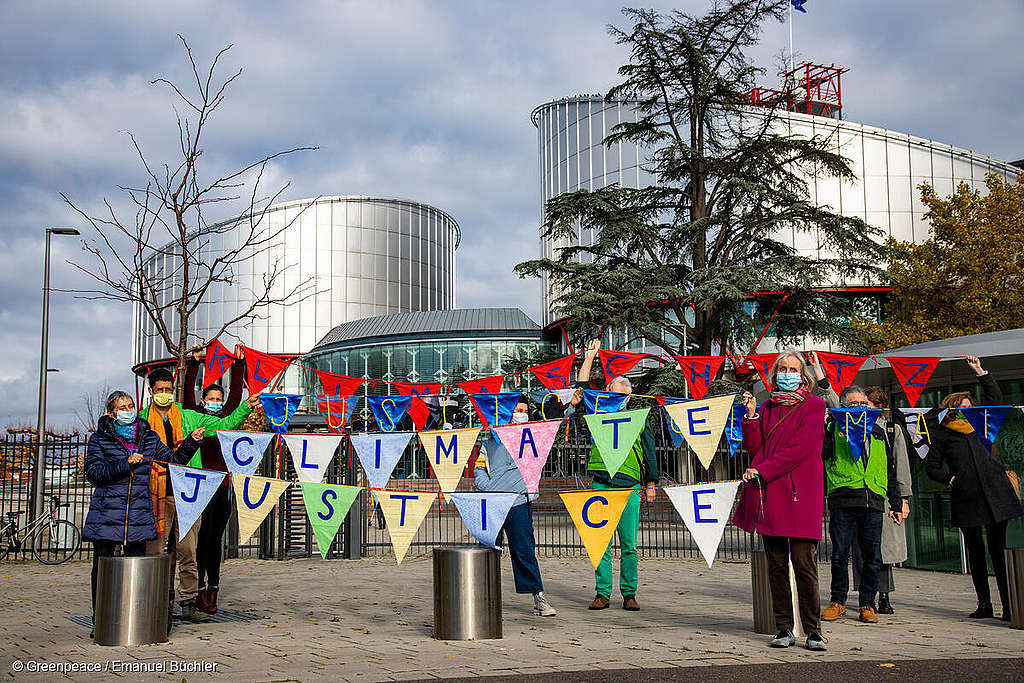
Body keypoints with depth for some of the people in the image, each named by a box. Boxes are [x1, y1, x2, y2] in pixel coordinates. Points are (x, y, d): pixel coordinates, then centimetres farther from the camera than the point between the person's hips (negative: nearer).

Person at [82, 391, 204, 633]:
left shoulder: (148, 438, 13)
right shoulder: (99, 439, 3)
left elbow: (173, 459, 16)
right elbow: (94, 473, -7)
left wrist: (191, 442, 2)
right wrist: (125, 464, -16)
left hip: (140, 516, 2)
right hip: (106, 516, -2)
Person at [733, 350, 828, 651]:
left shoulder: (814, 406, 2)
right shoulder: (767, 407, 18)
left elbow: (799, 448, -8)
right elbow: (753, 447, 13)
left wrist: (762, 470, -11)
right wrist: (751, 415, 1)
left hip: (799, 493, -4)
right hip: (768, 493, 4)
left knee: (803, 561, -8)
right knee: (776, 563, 4)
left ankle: (812, 630, 0)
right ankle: (784, 628, 10)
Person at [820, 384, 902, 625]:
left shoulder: (878, 433, 20)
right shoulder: (833, 429, 7)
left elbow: (890, 471, 23)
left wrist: (896, 503, 20)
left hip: (873, 502, 3)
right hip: (843, 501, -3)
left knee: (872, 557, 4)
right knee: (840, 555, 0)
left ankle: (867, 604, 16)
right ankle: (837, 601, 15)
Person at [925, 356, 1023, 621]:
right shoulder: (941, 434, 8)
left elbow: (995, 398, 22)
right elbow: (931, 466, 9)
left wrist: (980, 371, 17)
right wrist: (950, 479, -5)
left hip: (995, 494, 2)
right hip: (966, 498, -2)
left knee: (999, 550, -2)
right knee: (975, 552, 3)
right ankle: (984, 604, 11)